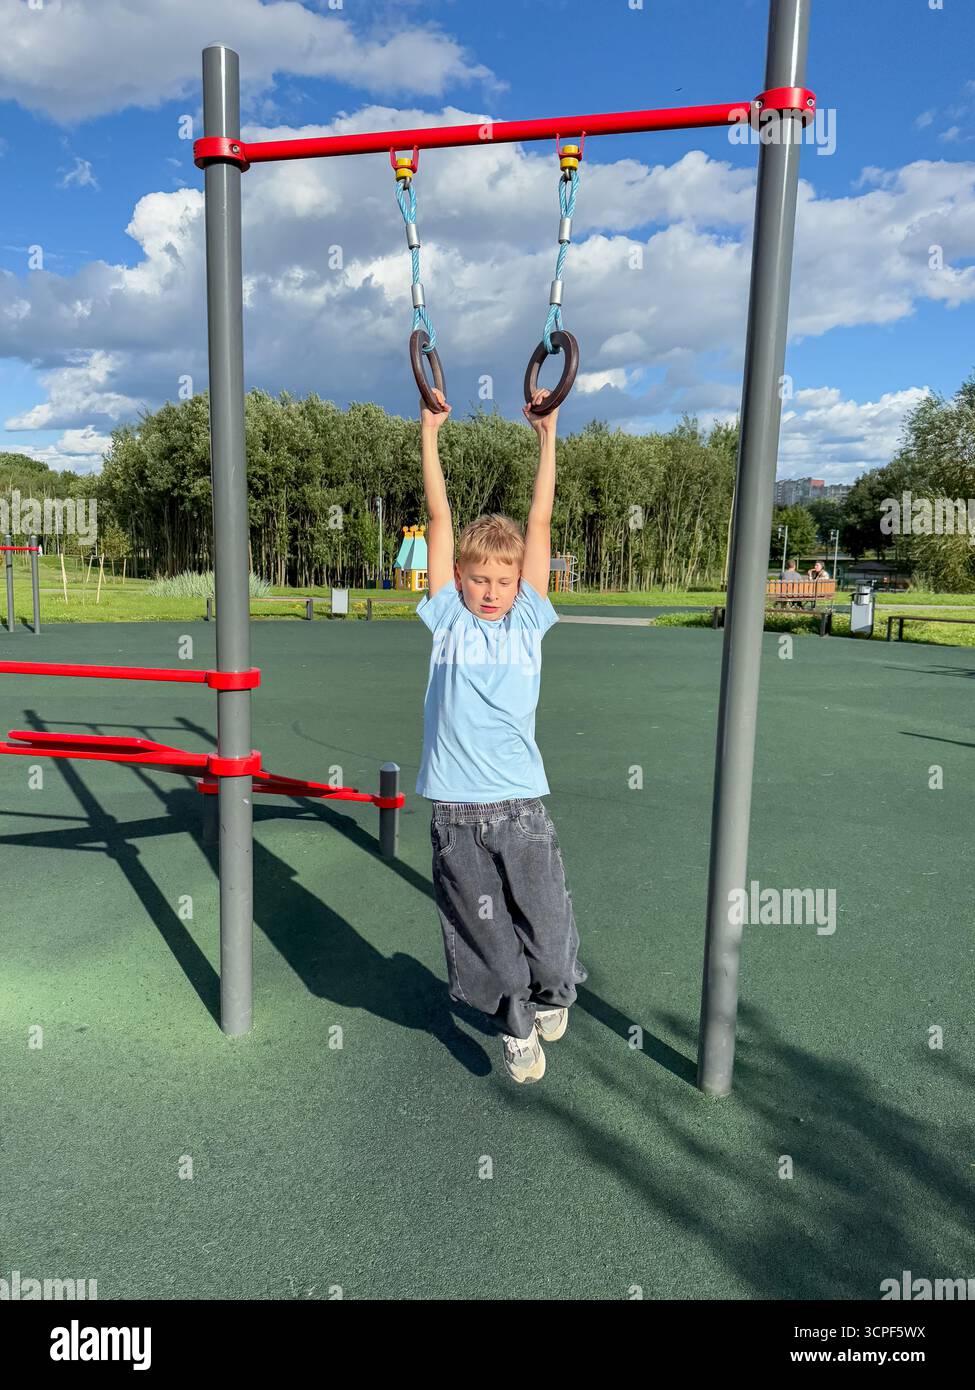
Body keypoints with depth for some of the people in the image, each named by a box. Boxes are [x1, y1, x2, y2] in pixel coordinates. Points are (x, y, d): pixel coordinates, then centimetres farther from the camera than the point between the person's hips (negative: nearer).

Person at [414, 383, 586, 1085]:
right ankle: (516, 1028, 35)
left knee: (546, 928, 6)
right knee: (485, 934, 11)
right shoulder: (448, 621, 3)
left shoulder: (529, 622, 5)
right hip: (457, 814, 0)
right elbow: (440, 522, 2)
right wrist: (430, 434, 4)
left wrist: (547, 435, 4)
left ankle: (552, 995, 39)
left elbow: (540, 527, 3)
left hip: (522, 808, 0)